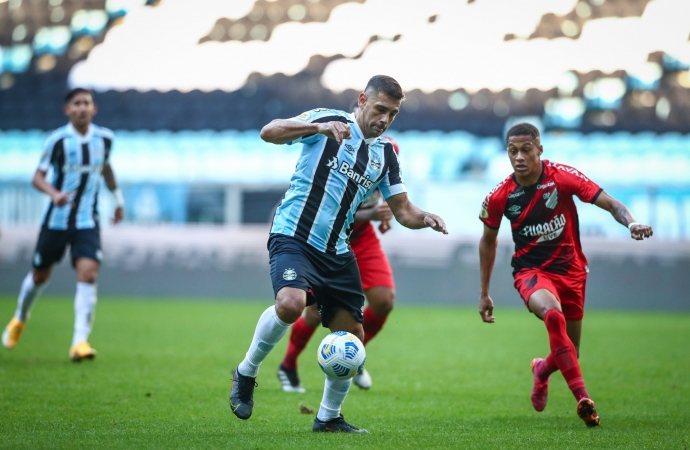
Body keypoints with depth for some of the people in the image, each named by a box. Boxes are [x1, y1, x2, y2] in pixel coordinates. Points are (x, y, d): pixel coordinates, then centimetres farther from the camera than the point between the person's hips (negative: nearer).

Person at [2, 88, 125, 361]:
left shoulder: (104, 138, 0)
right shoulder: (58, 140, -13)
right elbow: (38, 177, -14)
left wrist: (118, 199, 24)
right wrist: (54, 194, -33)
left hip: (87, 222, 2)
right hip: (56, 220, -2)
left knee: (88, 274, -18)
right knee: (40, 276, 12)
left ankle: (80, 342, -20)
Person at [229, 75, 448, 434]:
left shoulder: (385, 154, 12)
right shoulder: (328, 121, -4)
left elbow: (403, 210, 13)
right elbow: (269, 132, -17)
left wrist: (425, 219, -10)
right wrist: (319, 127, -32)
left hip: (336, 252, 6)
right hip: (293, 237, -6)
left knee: (352, 337, 4)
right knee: (291, 303, -32)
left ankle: (329, 417, 23)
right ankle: (246, 373, -8)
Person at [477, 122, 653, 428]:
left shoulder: (563, 177, -14)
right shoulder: (499, 198, -7)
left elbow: (610, 204, -15)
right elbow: (488, 240, 10)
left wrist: (631, 223, -37)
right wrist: (484, 293, 11)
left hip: (570, 270, 2)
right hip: (530, 271, -1)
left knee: (569, 354, 8)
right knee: (552, 313, -36)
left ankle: (542, 369, 48)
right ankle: (582, 398, -38)